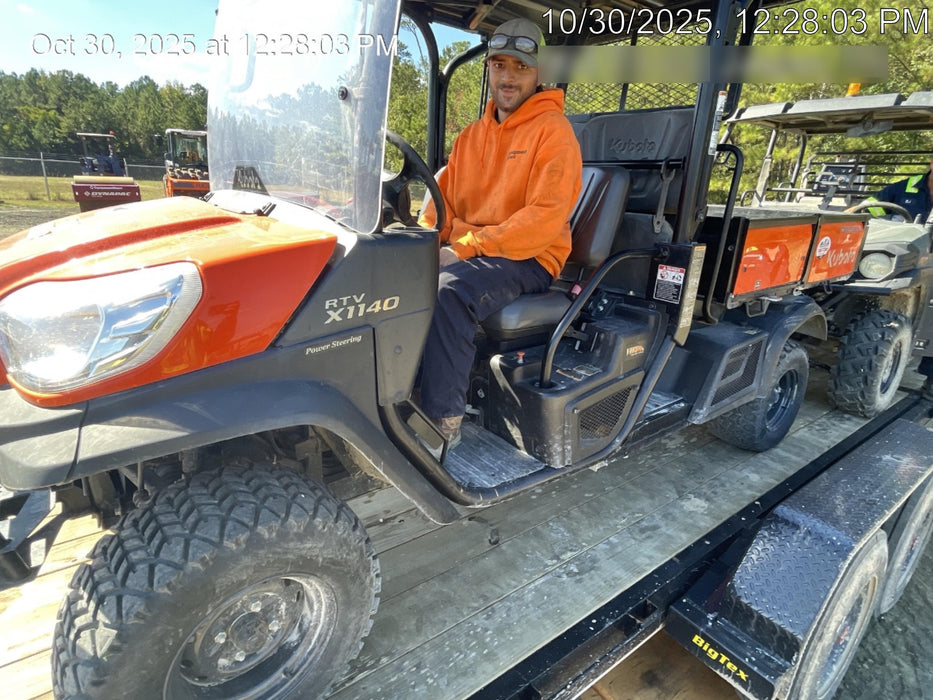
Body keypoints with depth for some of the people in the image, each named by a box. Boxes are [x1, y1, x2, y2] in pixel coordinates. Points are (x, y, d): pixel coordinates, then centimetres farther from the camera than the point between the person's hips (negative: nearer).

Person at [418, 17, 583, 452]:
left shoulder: (553, 131, -3)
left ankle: (443, 423, -25)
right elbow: (443, 199, 18)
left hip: (528, 259, -6)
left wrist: (465, 248, -19)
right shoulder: (472, 135, 18)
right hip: (461, 252, 7)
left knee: (449, 291, -34)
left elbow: (546, 217, -15)